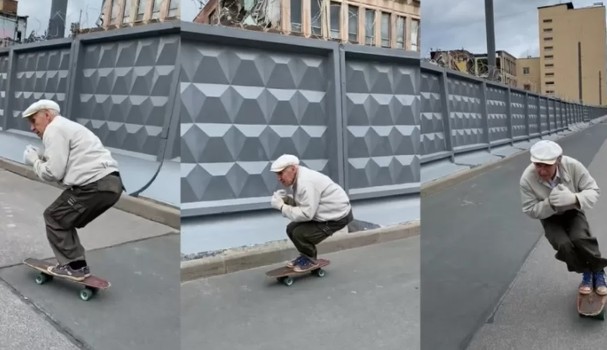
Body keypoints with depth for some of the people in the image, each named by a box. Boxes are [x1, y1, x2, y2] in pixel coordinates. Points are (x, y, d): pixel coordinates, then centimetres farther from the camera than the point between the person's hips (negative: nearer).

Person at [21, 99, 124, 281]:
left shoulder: (54, 130, -3)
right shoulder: (65, 127, 29)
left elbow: (53, 172, -8)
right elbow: (62, 164, 27)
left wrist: (34, 161, 9)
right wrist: (41, 157, 18)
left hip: (97, 184, -10)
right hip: (108, 182, 10)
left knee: (54, 217, 5)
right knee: (63, 218, 20)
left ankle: (74, 266, 9)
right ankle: (75, 264, 23)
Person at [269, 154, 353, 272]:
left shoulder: (306, 183, -28)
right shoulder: (298, 179, 2)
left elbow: (306, 213, -29)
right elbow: (301, 204, 9)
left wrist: (281, 206, -21)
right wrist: (286, 199, -10)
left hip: (338, 216, -10)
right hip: (325, 214, 10)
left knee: (300, 233, -18)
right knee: (292, 229, 6)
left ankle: (310, 260, 7)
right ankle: (306, 255, 24)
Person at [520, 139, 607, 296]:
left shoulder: (573, 166, -29)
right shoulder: (527, 178, -29)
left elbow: (593, 190, -20)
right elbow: (530, 210, -19)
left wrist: (573, 198, -42)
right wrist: (550, 203, -39)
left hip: (572, 211, 0)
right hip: (550, 218, 0)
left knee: (580, 239, -26)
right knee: (564, 245, -23)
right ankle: (586, 273, 7)